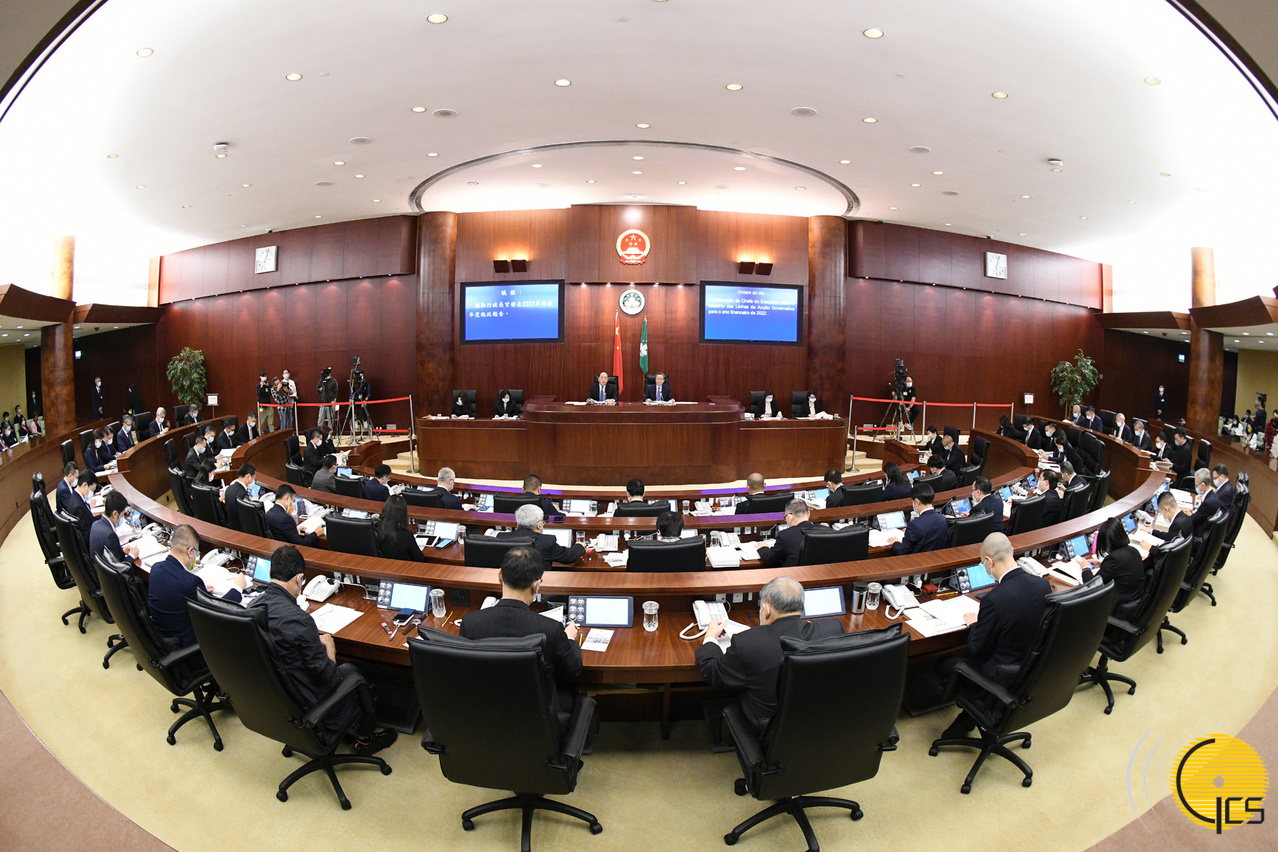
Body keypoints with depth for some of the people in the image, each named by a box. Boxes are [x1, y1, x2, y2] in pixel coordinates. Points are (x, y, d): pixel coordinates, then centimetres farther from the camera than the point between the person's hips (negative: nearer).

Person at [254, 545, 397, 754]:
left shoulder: (253, 606, -9)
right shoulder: (298, 619, -33)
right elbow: (327, 673, -23)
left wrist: (316, 641, 7)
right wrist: (328, 646, -5)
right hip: (306, 703, -7)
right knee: (354, 670, 18)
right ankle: (366, 738, 37)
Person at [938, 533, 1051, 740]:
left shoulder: (994, 599, -30)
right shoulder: (1044, 585, -9)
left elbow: (976, 649, -18)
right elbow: (1028, 623, 7)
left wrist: (974, 623, 1)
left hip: (1003, 677, -7)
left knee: (945, 664, 12)